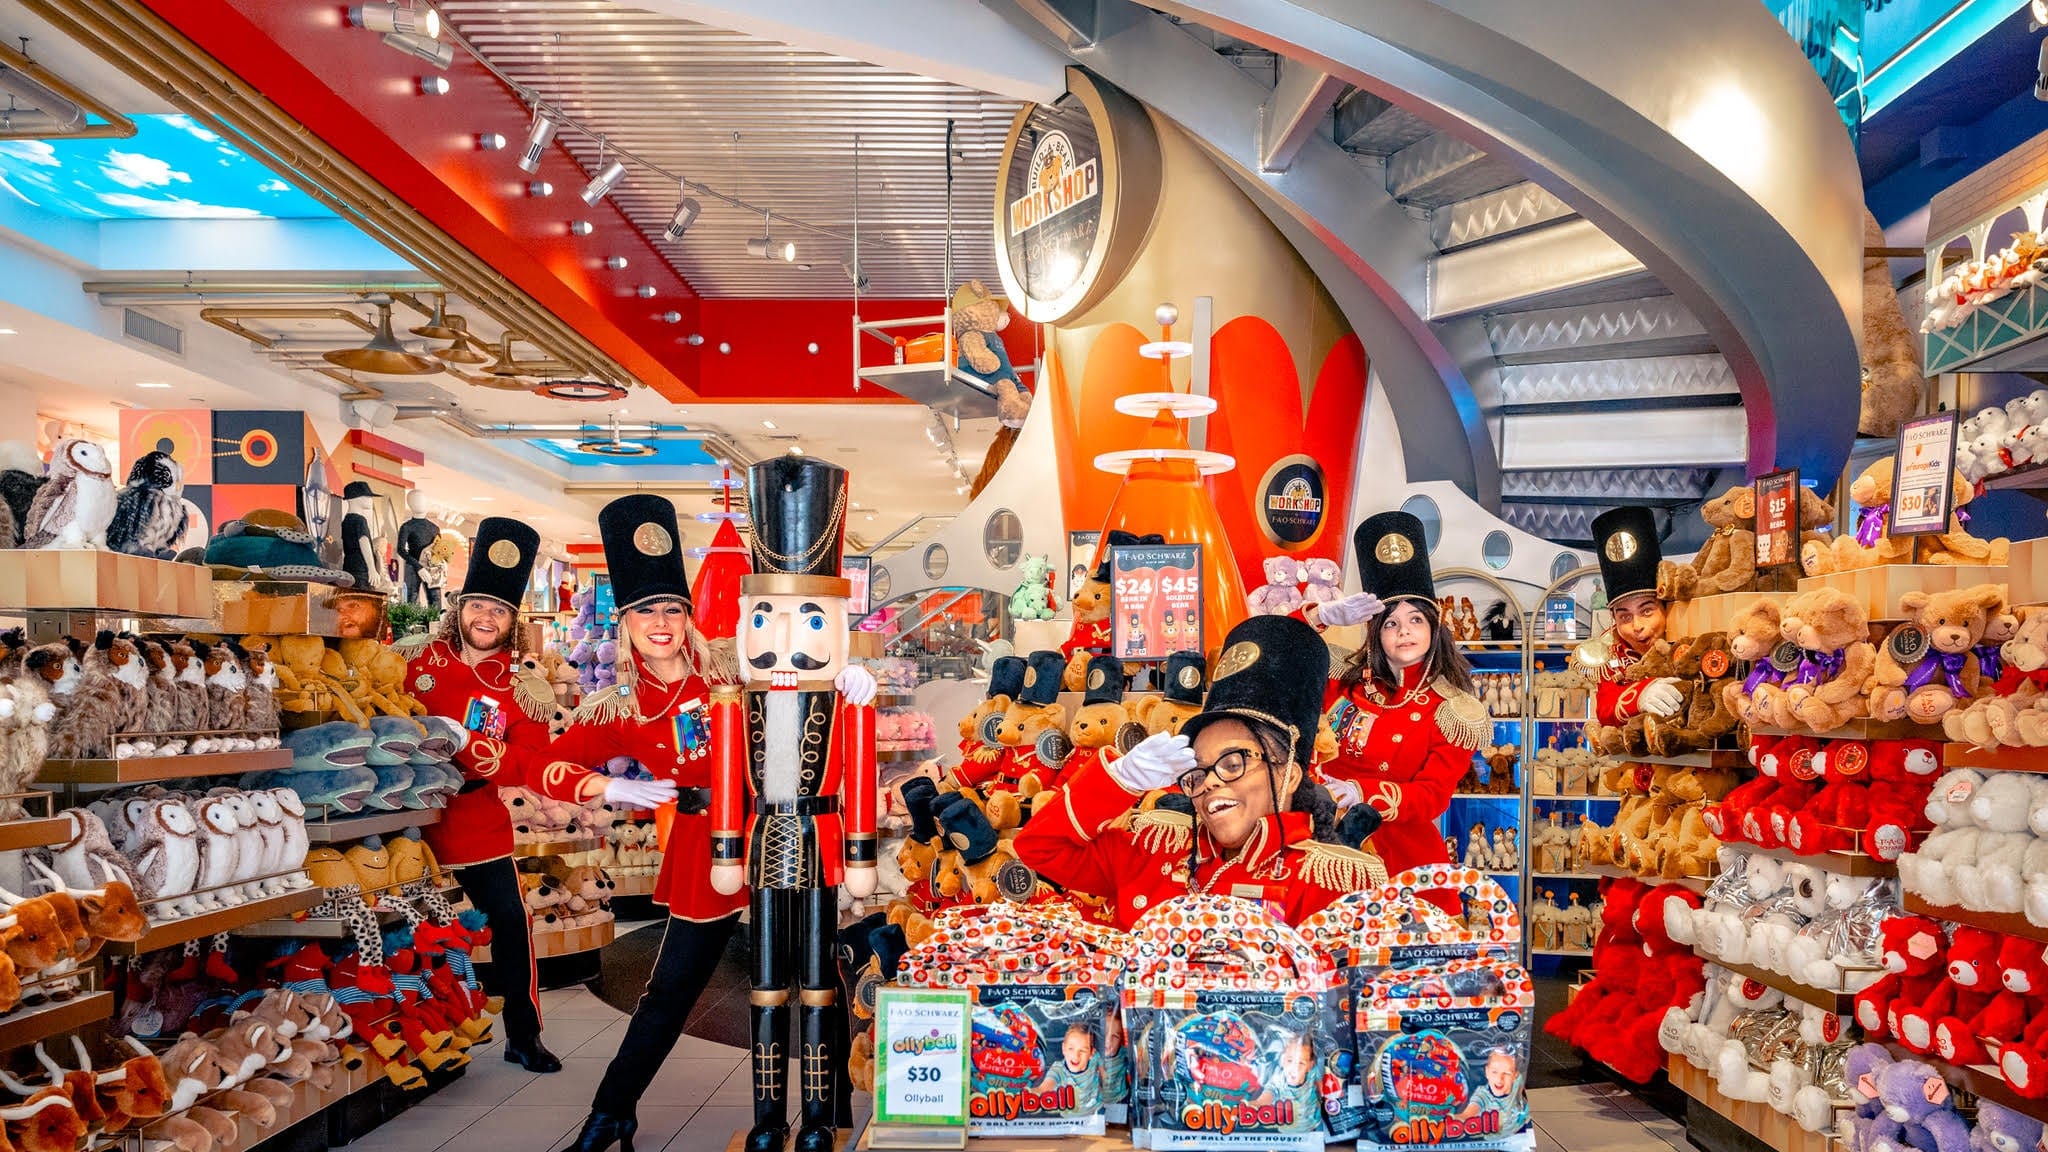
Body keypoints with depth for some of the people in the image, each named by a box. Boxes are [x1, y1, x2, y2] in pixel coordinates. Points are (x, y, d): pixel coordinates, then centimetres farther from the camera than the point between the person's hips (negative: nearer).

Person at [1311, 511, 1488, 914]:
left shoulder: (1452, 712, 0)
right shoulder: (1344, 684, 6)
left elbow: (1432, 796, -10)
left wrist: (1360, 792, -25)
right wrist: (1319, 617, -9)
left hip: (1404, 854, -2)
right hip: (1330, 840, 2)